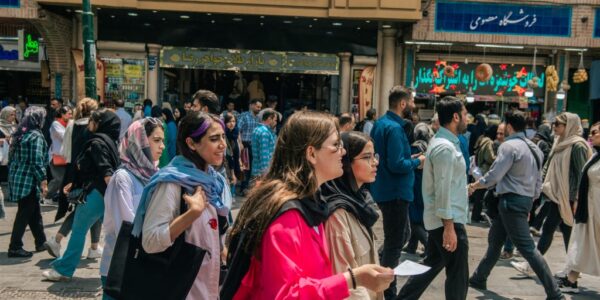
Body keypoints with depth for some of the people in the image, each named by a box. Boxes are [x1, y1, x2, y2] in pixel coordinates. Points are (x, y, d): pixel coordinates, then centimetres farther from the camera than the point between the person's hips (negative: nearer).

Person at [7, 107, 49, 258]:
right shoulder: (35, 136, -13)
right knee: (24, 214, -2)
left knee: (35, 212, 16)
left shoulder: (20, 134, 13)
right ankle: (15, 247, 1)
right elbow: (37, 161, -19)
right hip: (28, 180, -9)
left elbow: (13, 158, 17)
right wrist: (43, 180, -17)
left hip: (18, 178, 9)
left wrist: (13, 176, 22)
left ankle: (41, 242, 24)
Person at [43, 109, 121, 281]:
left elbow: (106, 171, -23)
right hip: (105, 193, 9)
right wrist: (74, 184, 28)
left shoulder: (97, 142, -11)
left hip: (96, 193, -9)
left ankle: (63, 270, 10)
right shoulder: (108, 141, 17)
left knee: (78, 231, 1)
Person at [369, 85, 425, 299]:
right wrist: (417, 162, -11)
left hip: (386, 190, 10)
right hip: (395, 192, -10)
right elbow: (396, 164, -27)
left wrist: (409, 158, 11)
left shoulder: (381, 123, 10)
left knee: (403, 234, 24)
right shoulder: (394, 128, -21)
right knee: (394, 243, 2)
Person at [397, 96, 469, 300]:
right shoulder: (445, 147, -19)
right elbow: (443, 190, -23)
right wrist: (449, 227, -23)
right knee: (458, 275, 2)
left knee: (432, 265, 18)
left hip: (439, 219, 10)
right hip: (448, 221, -10)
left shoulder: (444, 142, 13)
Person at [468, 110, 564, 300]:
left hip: (511, 201, -10)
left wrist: (475, 185, -2)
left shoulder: (509, 146, -15)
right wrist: (530, 201, 23)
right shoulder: (534, 148, 13)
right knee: (494, 240, 19)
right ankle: (478, 279, 30)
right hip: (524, 200, 10)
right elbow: (538, 182, 15)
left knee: (527, 248, -7)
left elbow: (494, 176, -18)